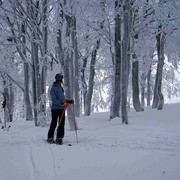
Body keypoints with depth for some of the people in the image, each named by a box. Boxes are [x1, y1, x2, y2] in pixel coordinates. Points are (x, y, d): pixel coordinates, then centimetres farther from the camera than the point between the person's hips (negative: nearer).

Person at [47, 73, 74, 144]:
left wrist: (69, 101, 14)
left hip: (62, 109, 7)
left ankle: (59, 138, 5)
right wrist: (62, 103, -27)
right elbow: (54, 99, -16)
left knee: (61, 124, 1)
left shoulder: (61, 88, 18)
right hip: (55, 108, -7)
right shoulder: (53, 88, -6)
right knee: (54, 124, -3)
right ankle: (50, 138, 7)